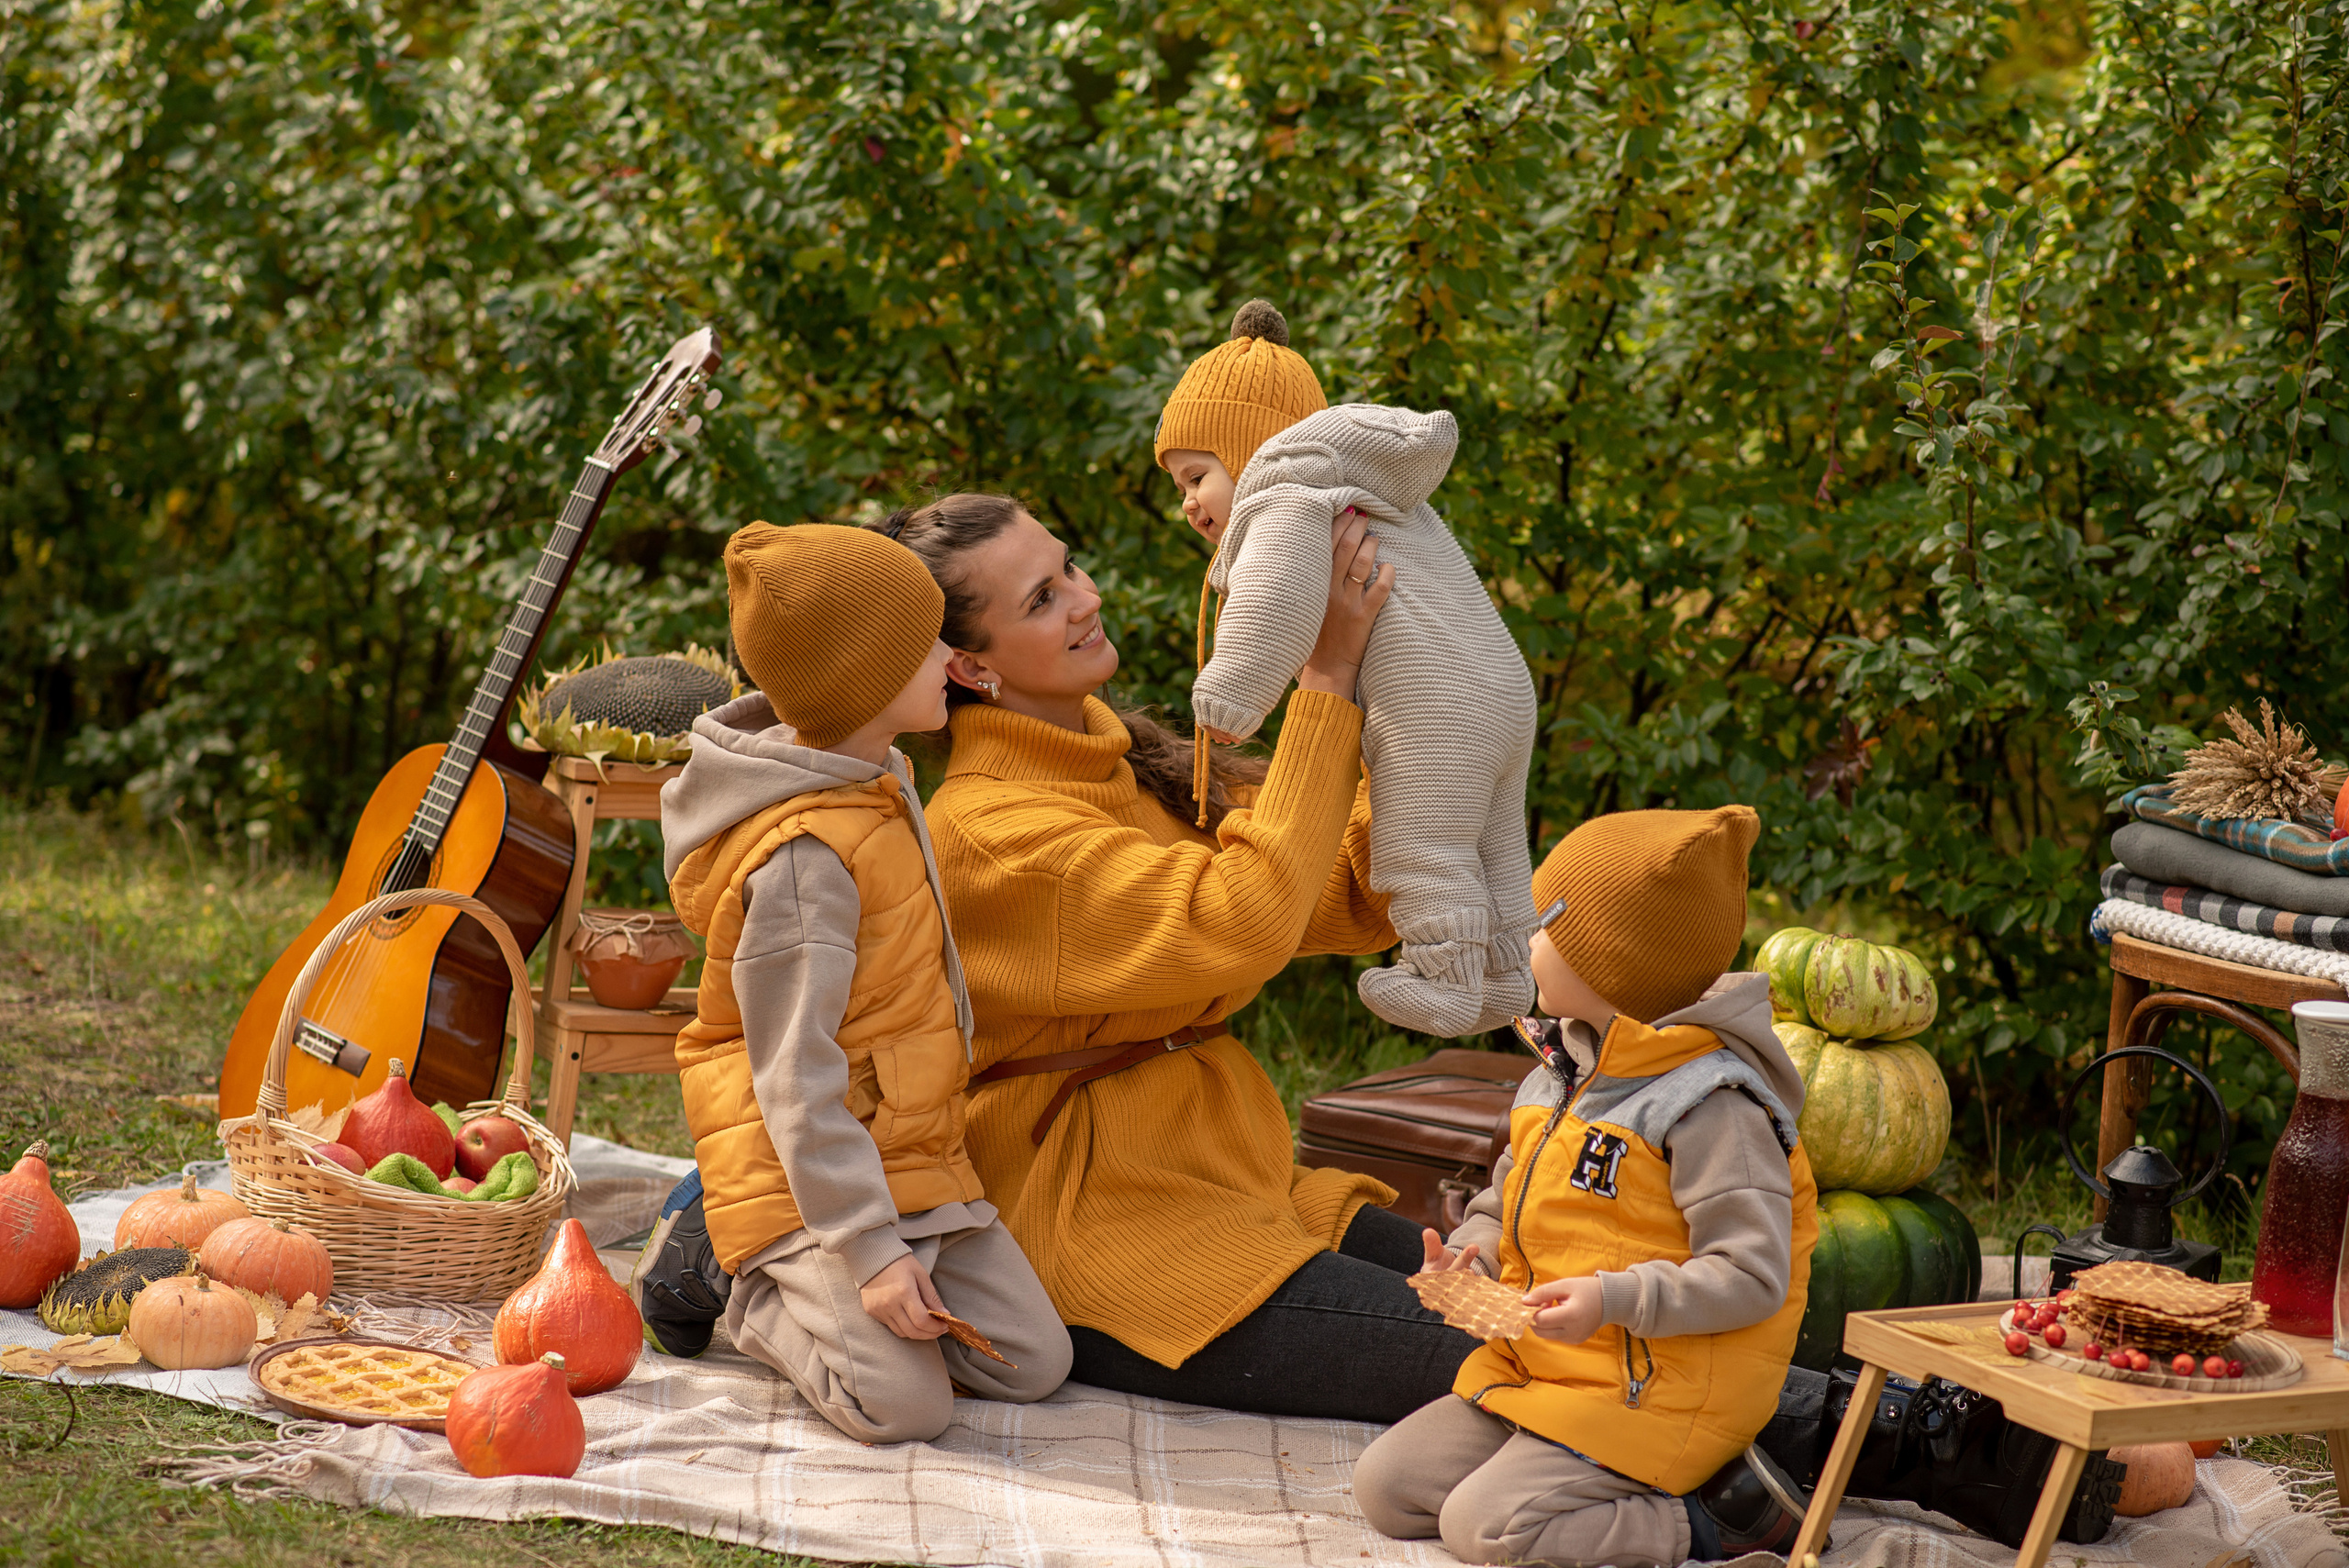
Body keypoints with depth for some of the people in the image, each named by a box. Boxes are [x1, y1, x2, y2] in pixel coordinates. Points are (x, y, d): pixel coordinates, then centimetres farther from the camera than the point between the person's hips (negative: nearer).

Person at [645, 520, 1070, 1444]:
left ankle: (810, 1285, 14)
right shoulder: (803, 858, -24)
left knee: (1032, 1364, 0)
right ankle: (744, 1288, 4)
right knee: (903, 1404, -20)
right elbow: (796, 1080, -24)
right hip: (808, 1174, -9)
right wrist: (870, 1249, -25)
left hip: (913, 1152, 9)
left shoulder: (876, 780, 6)